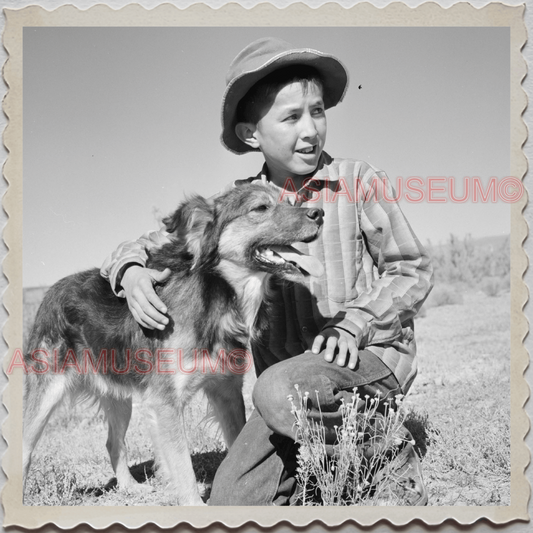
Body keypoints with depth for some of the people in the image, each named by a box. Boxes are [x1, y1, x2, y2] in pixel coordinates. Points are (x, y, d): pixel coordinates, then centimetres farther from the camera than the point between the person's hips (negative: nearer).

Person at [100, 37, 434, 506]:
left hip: (373, 354, -3)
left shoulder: (358, 182, -5)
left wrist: (354, 324, -16)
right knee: (230, 502, -7)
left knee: (278, 389, -33)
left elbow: (413, 271, -2)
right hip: (290, 372, 4)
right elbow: (157, 242, 12)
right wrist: (131, 271, -11)